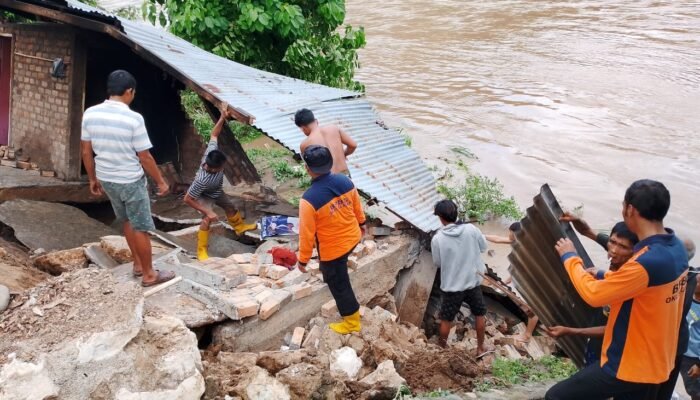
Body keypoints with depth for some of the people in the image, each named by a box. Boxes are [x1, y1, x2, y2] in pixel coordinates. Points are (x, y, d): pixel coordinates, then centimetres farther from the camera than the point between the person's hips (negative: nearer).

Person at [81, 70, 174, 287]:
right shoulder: (133, 119, -21)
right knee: (141, 228, 7)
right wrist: (161, 181, -4)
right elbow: (145, 157, -16)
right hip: (131, 181, -6)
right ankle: (149, 274, 18)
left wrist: (93, 179, 15)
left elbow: (86, 151, 3)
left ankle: (138, 264, 35)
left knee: (128, 222, 23)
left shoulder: (90, 114, -4)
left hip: (106, 179, 6)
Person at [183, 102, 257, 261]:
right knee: (207, 219, -29)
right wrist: (207, 212, -38)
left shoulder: (211, 153, -34)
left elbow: (214, 135, -18)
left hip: (217, 191, 8)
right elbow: (187, 199, -38)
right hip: (205, 196, -8)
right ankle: (201, 251, -18)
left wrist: (223, 117, -27)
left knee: (231, 207, 26)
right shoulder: (202, 180, -48)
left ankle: (240, 226, 56)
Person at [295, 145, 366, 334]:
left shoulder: (309, 199, -33)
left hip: (333, 248, -5)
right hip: (353, 237, 5)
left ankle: (352, 322, 35)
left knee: (338, 284, 17)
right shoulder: (345, 181, -16)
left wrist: (303, 259, -7)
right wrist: (361, 223, 23)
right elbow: (357, 206, 3)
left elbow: (307, 234, -22)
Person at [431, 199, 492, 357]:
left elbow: (437, 263, -4)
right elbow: (483, 247, 4)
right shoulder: (471, 229, -12)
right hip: (473, 282, 2)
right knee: (480, 314, 22)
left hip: (452, 286, -2)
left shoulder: (437, 239, -17)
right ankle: (480, 348, 34)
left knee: (446, 320, 15)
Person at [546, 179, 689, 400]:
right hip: (655, 365, 9)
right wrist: (605, 276, 9)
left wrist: (570, 257, -8)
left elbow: (593, 294, -21)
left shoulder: (646, 262, -31)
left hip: (627, 366, -9)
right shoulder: (677, 248, -1)